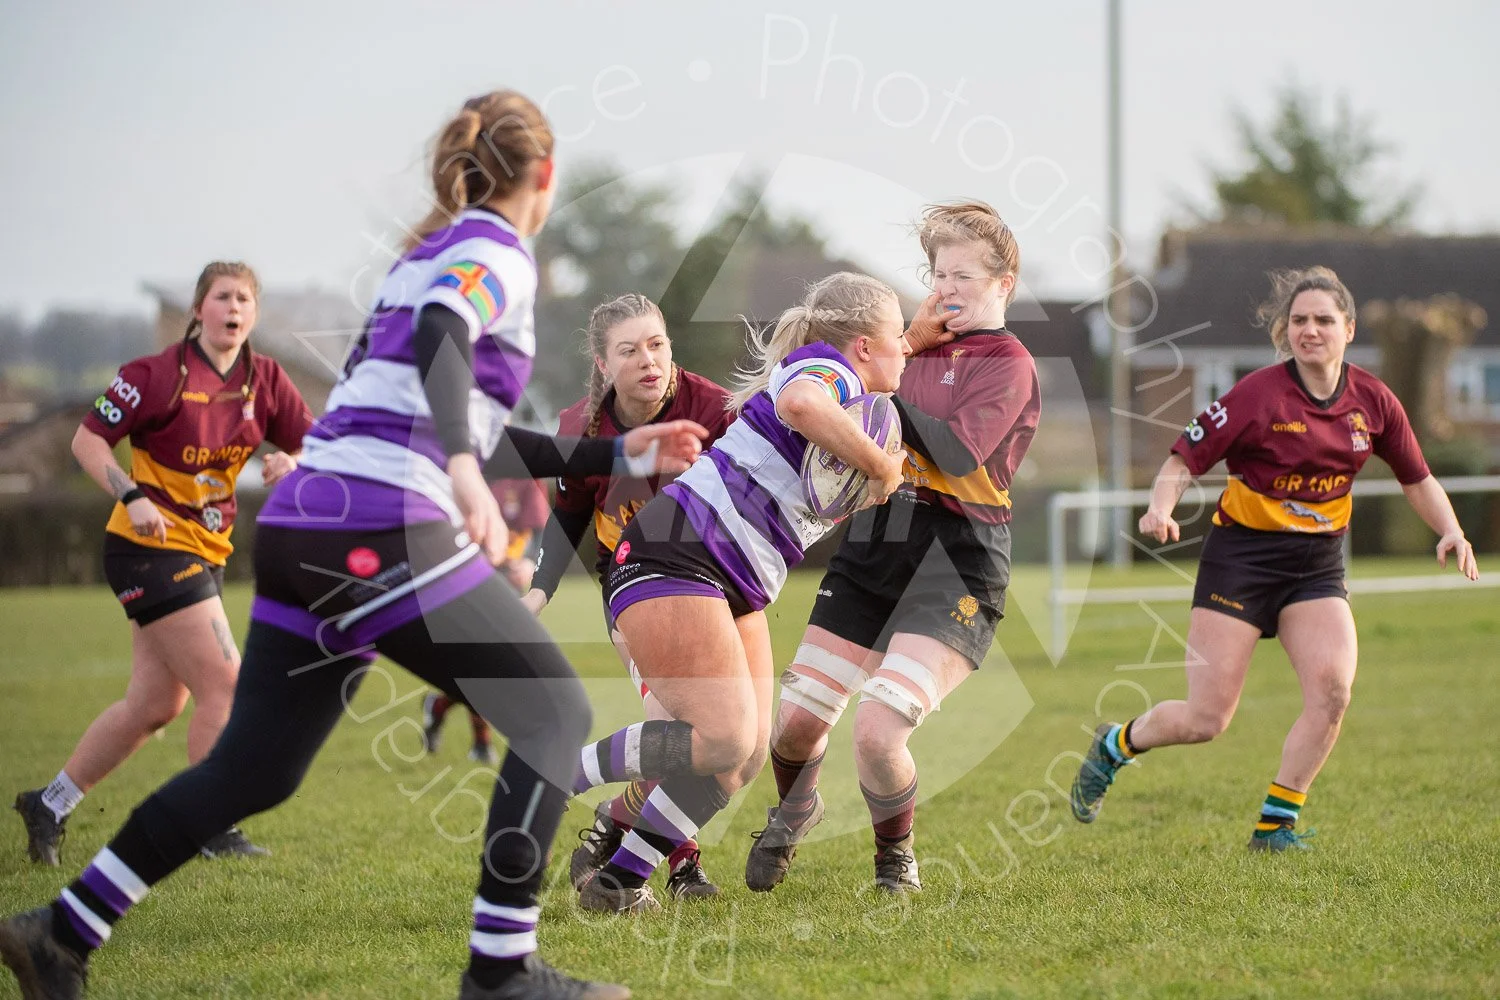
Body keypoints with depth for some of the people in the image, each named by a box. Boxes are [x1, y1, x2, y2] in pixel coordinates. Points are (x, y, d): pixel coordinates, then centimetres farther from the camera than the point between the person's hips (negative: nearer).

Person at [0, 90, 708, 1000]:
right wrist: (464, 472, -41)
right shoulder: (495, 254, -2)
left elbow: (486, 440, 30)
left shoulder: (426, 255, 25)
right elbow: (442, 341, -25)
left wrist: (622, 455, 32)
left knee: (254, 769, 14)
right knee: (556, 715, -1)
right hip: (385, 524, -9)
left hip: (301, 527, 9)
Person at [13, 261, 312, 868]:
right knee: (224, 685, -12)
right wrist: (132, 497, -25)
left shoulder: (264, 380, 4)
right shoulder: (160, 375, -13)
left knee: (155, 703, 11)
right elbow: (87, 439, -11)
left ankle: (49, 806, 24)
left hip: (205, 552, 8)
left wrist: (292, 462, -17)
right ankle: (212, 830, 0)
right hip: (152, 547, -8)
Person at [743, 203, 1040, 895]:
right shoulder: (919, 348, 18)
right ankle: (795, 811, 39)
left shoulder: (1007, 363, -2)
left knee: (876, 733, -21)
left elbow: (958, 454, -18)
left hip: (954, 564, -6)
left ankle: (895, 852, 10)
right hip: (872, 545, 6)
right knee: (793, 722, 3)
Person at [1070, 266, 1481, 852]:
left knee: (1333, 689, -19)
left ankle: (1275, 825, -3)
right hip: (1242, 555, -4)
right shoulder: (1259, 395, -14)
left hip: (1317, 564, 4)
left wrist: (1450, 532, -3)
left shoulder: (1372, 401, 1)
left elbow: (1417, 480, 13)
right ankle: (1116, 745, 27)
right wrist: (1161, 507, -31)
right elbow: (1183, 459, -12)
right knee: (1206, 720, -5)